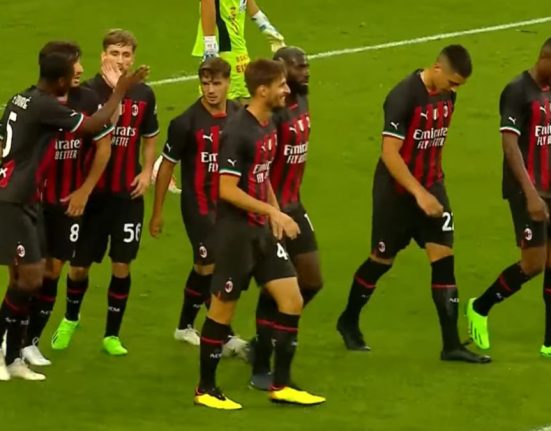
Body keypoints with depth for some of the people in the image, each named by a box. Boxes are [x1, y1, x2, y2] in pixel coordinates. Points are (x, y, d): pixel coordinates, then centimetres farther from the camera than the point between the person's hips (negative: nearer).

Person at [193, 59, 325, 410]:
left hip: (262, 230, 8)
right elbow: (227, 190, -22)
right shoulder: (238, 132, -19)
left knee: (292, 300, 4)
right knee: (223, 310, 2)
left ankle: (281, 385, 13)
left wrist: (276, 215, 10)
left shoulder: (269, 127, 7)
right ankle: (206, 389, 16)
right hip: (236, 231, -8)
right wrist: (273, 211, -22)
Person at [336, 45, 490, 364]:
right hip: (396, 191, -6)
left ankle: (451, 344, -3)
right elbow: (390, 153, -23)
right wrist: (419, 193, -26)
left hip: (431, 188, 6)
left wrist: (433, 186, 16)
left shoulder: (447, 97, 1)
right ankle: (349, 322, 33)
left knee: (444, 258, -5)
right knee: (383, 260, 9)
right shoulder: (404, 97, -21)